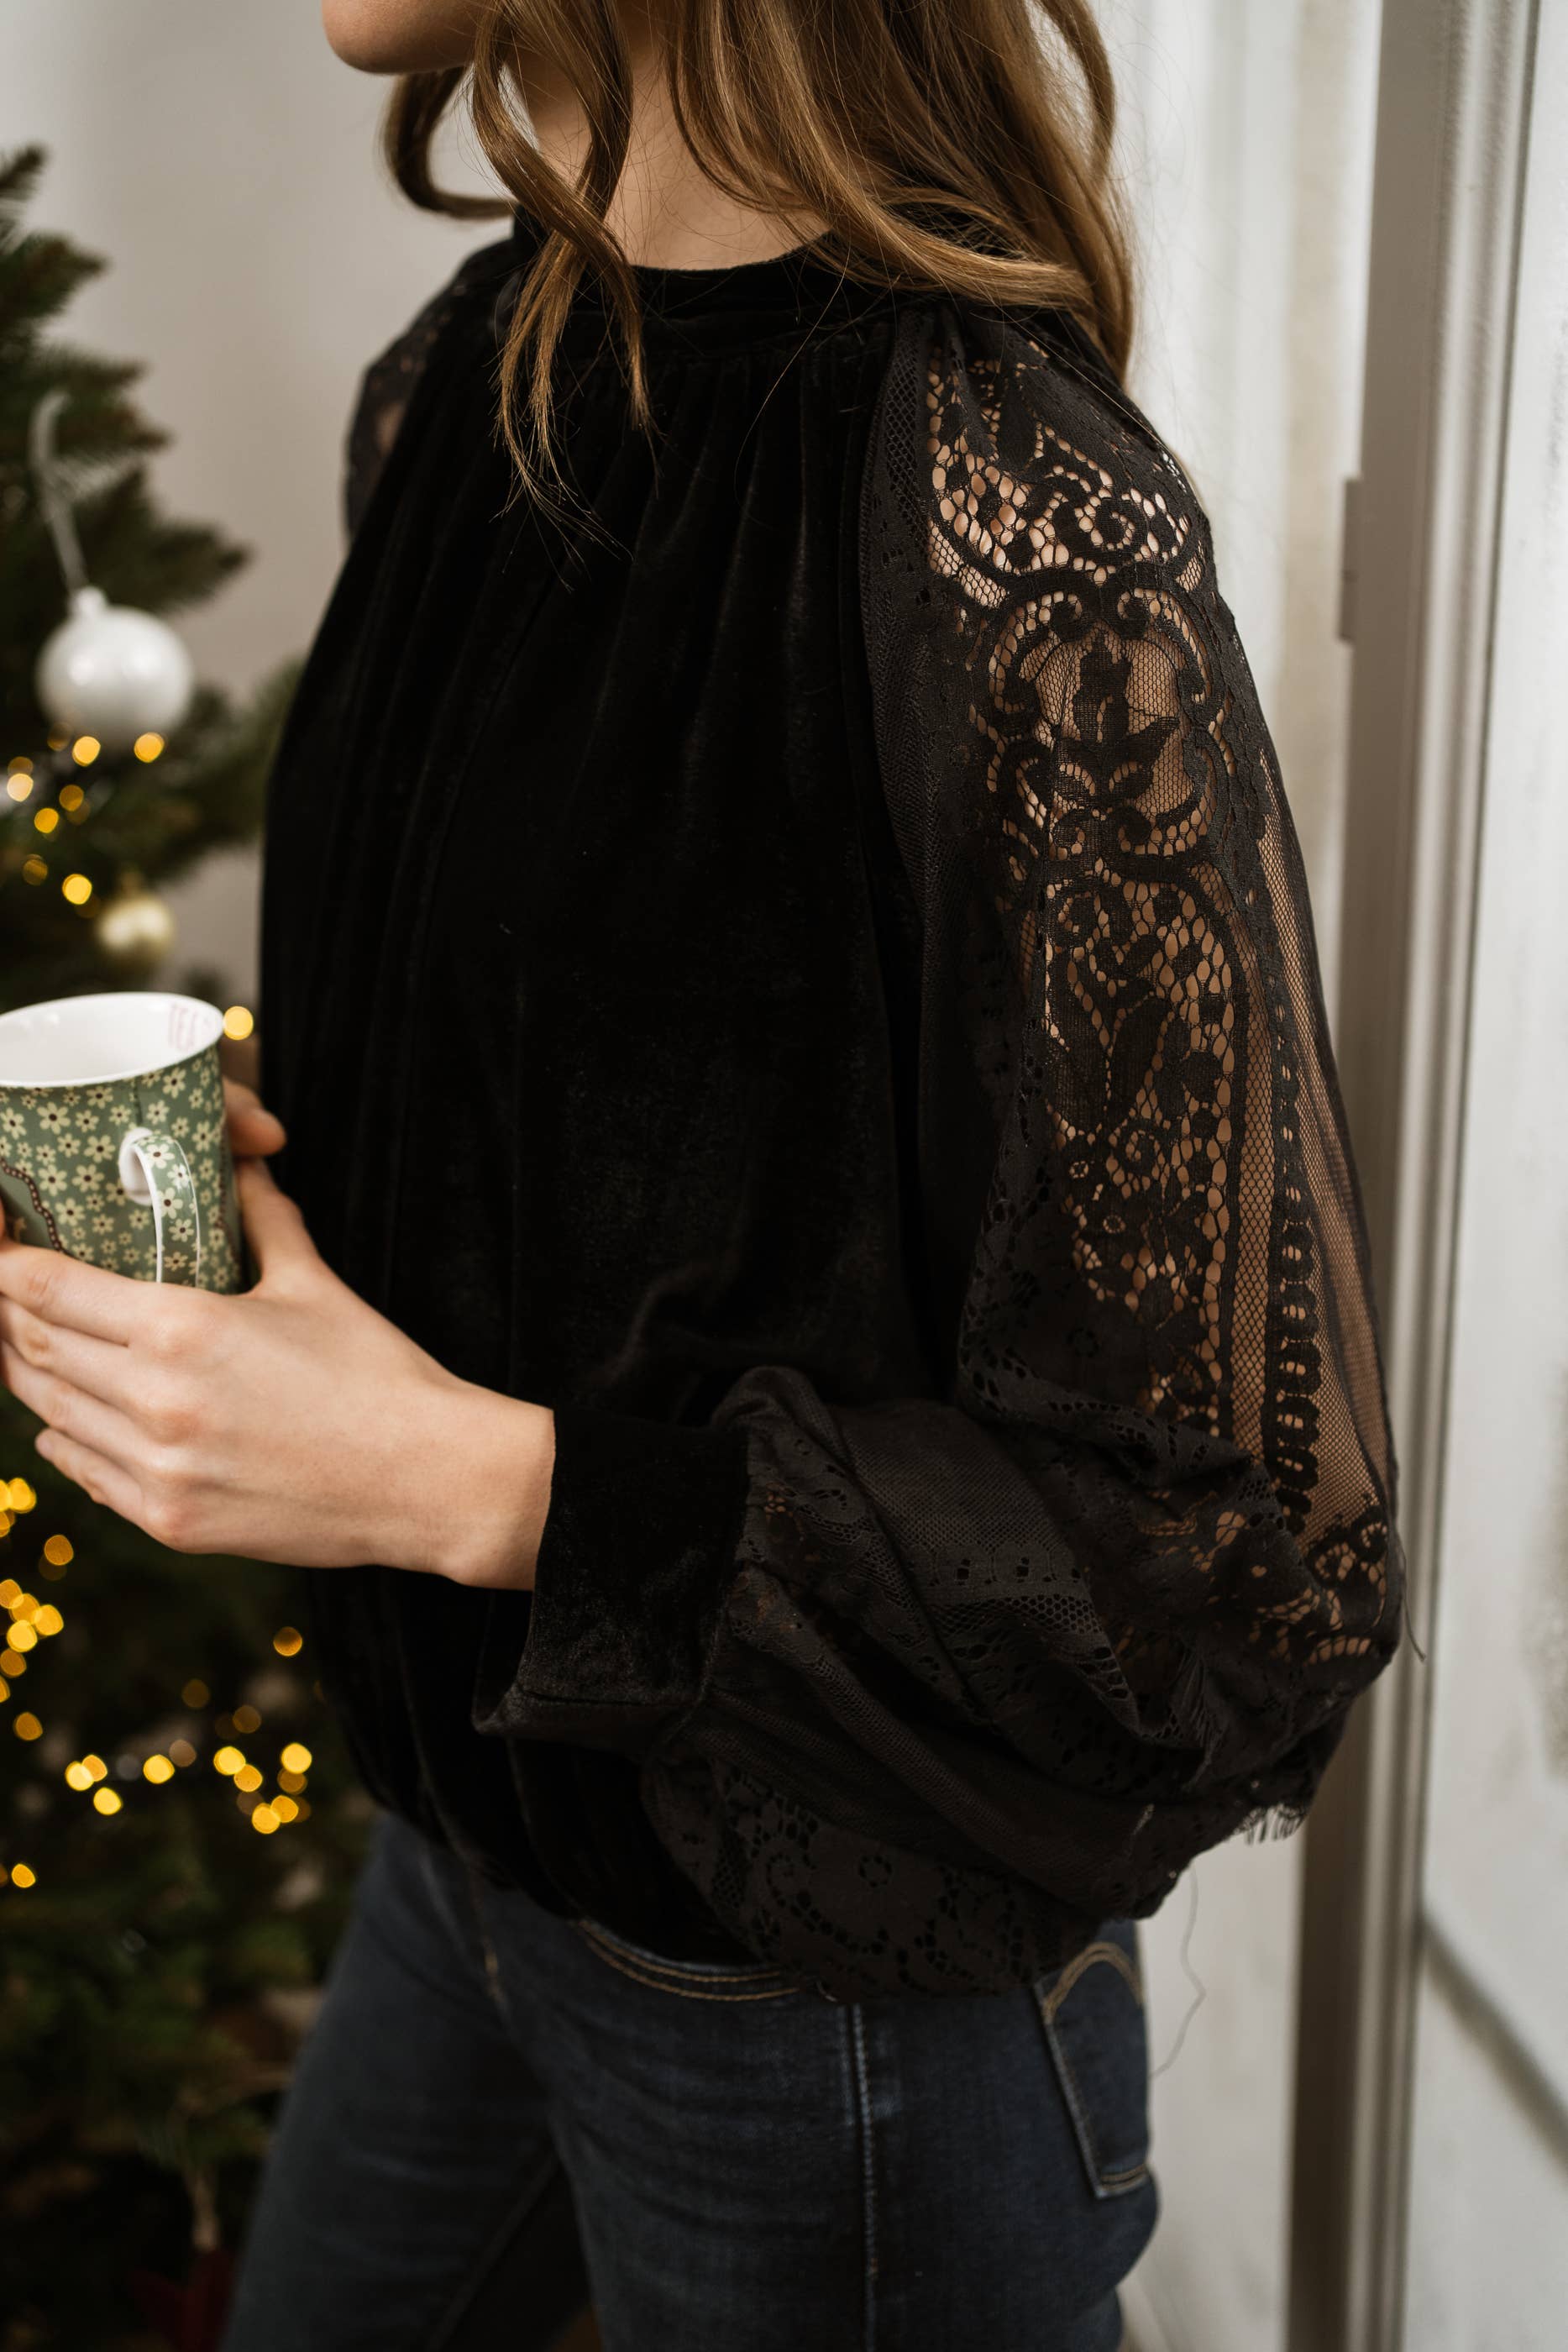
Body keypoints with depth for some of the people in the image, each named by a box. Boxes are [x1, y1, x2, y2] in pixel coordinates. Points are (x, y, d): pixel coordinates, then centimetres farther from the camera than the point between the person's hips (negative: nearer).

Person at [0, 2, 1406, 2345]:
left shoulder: (1024, 550, -27)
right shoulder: (449, 393, -2)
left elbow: (1254, 1556, -24)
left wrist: (493, 1489, -27)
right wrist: (214, 1169, -6)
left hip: (833, 1964, -7)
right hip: (478, 1811, 8)